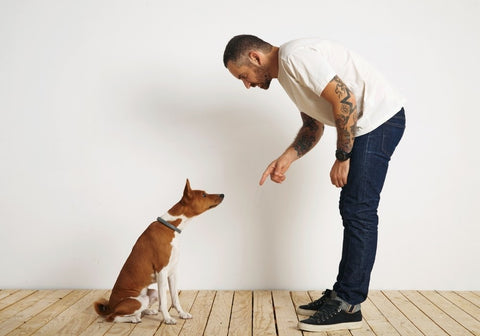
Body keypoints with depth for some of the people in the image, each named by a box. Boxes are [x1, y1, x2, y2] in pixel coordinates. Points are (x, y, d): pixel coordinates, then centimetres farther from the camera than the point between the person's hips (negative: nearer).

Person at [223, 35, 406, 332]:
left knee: (358, 211, -10)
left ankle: (348, 307, -3)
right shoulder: (287, 73, 16)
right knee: (352, 210, 10)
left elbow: (345, 100, -22)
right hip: (365, 124, 10)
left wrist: (342, 158, -15)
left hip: (380, 117, -10)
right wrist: (286, 159, 3)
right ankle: (342, 296, 17)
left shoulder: (294, 55, -16)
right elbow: (313, 126, 18)